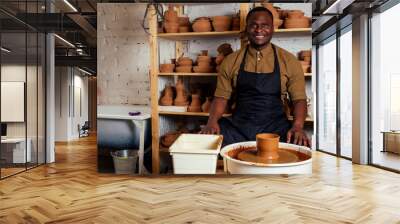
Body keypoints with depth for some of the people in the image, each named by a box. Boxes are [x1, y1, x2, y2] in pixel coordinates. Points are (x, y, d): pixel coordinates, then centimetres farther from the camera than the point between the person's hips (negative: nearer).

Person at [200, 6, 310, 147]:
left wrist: (298, 126, -16)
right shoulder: (230, 61, 6)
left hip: (276, 127, 0)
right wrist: (212, 120, -12)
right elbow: (221, 97, 8)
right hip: (238, 126, 1)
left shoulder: (289, 61, 3)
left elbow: (299, 98, 3)